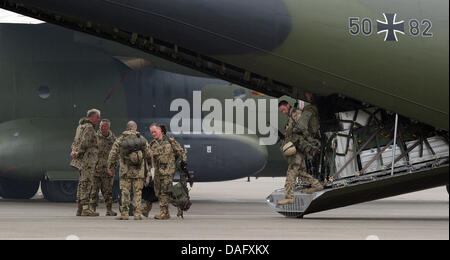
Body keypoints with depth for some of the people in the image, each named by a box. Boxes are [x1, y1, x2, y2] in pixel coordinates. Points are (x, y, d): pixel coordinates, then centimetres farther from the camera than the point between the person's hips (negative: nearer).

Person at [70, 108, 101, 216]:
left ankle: (80, 209, 15)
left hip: (82, 161, 10)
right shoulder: (89, 128, -13)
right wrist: (78, 153, -10)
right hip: (87, 160, -10)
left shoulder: (80, 126, 19)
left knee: (82, 183, 12)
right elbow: (85, 142, -20)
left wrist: (74, 151, 1)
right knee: (86, 183, -11)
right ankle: (85, 208, -13)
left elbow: (76, 141, 17)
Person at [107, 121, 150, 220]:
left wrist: (111, 167, 14)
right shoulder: (142, 139, 5)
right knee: (137, 192, 5)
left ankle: (124, 214, -3)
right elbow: (148, 154, 6)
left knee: (125, 192, 2)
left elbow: (113, 154, 3)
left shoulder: (120, 139, 3)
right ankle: (137, 214, 2)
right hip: (139, 171, 1)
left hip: (125, 171, -1)